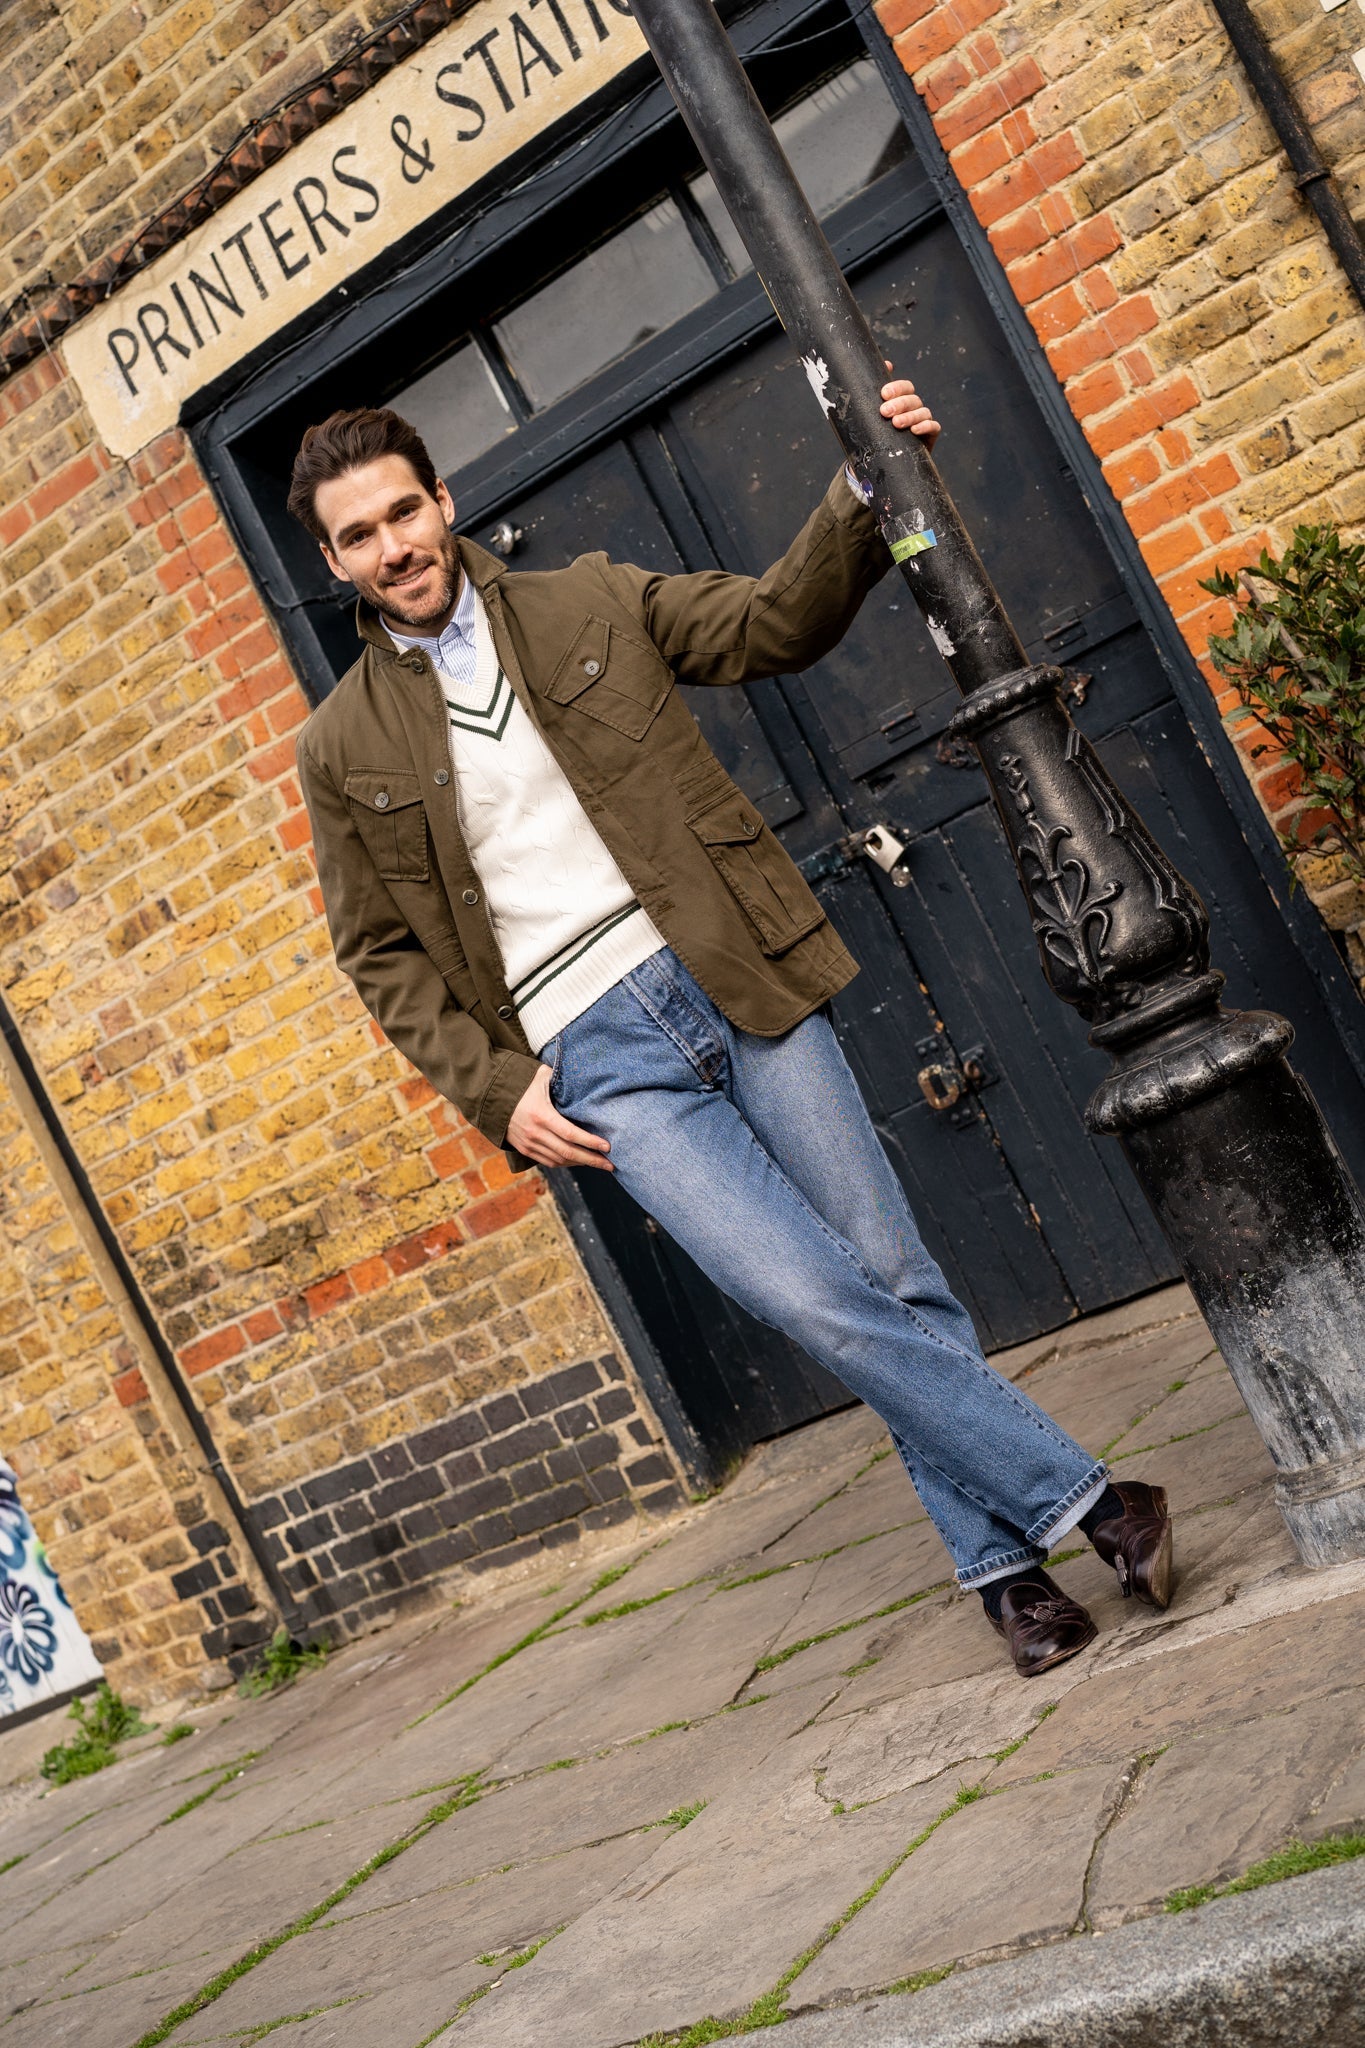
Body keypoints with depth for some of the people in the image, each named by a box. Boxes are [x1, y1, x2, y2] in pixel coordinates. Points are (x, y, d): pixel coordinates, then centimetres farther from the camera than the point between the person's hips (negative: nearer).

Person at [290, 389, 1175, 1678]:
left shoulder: (590, 604, 9)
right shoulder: (341, 750, 7)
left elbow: (775, 622, 5)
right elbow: (382, 956, 9)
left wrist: (866, 495, -11)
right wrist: (497, 1089, -1)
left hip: (734, 982, 2)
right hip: (599, 1061, -1)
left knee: (891, 1272, 2)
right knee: (816, 1299, -13)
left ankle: (999, 1556, 21)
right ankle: (1085, 1500, 2)